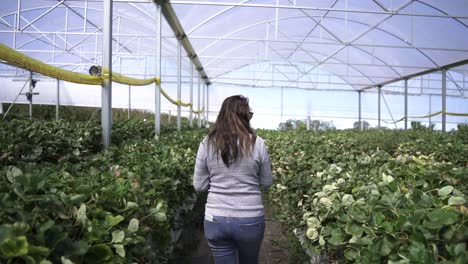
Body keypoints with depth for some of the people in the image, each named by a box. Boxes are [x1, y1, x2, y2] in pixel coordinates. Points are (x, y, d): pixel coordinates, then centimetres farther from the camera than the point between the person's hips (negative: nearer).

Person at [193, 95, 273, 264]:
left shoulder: (207, 143, -6)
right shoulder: (257, 143, -9)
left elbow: (199, 186, 0)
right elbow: (266, 183, 2)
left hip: (216, 219, 1)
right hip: (250, 219, 0)